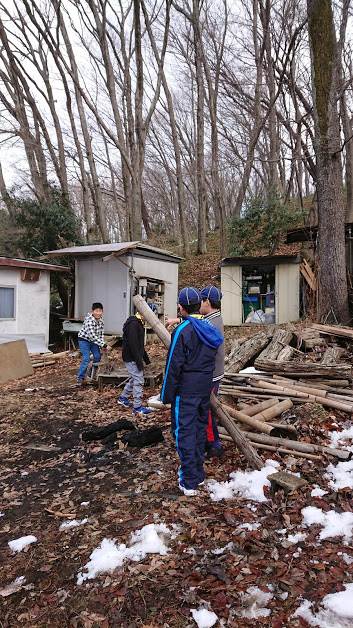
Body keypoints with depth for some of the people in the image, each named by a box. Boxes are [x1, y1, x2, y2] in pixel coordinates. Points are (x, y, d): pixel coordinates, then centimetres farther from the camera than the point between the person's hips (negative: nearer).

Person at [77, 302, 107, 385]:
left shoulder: (101, 320, -8)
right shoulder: (89, 320, -30)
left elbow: (101, 333, 0)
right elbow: (92, 335, -34)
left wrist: (102, 344, -11)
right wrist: (102, 344, -33)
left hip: (93, 340, 7)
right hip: (84, 339, -7)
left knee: (97, 357, 4)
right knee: (86, 359, -15)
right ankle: (80, 378, -4)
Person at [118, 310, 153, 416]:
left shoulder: (138, 323, 15)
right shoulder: (133, 323, -19)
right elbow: (132, 344, -25)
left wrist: (145, 357, 23)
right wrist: (139, 360, -25)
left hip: (135, 357, 11)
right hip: (131, 358, -11)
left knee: (135, 378, 20)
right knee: (138, 380, -6)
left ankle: (123, 398, 34)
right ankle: (137, 407, 1)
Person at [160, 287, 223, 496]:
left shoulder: (183, 331, -17)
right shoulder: (210, 329, 4)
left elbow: (174, 365, -15)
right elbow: (212, 359, 10)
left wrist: (167, 394, -8)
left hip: (186, 390, -7)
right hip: (206, 388, 7)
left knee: (185, 432, 1)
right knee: (200, 428, 17)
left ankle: (189, 482, 6)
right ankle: (198, 473, 30)